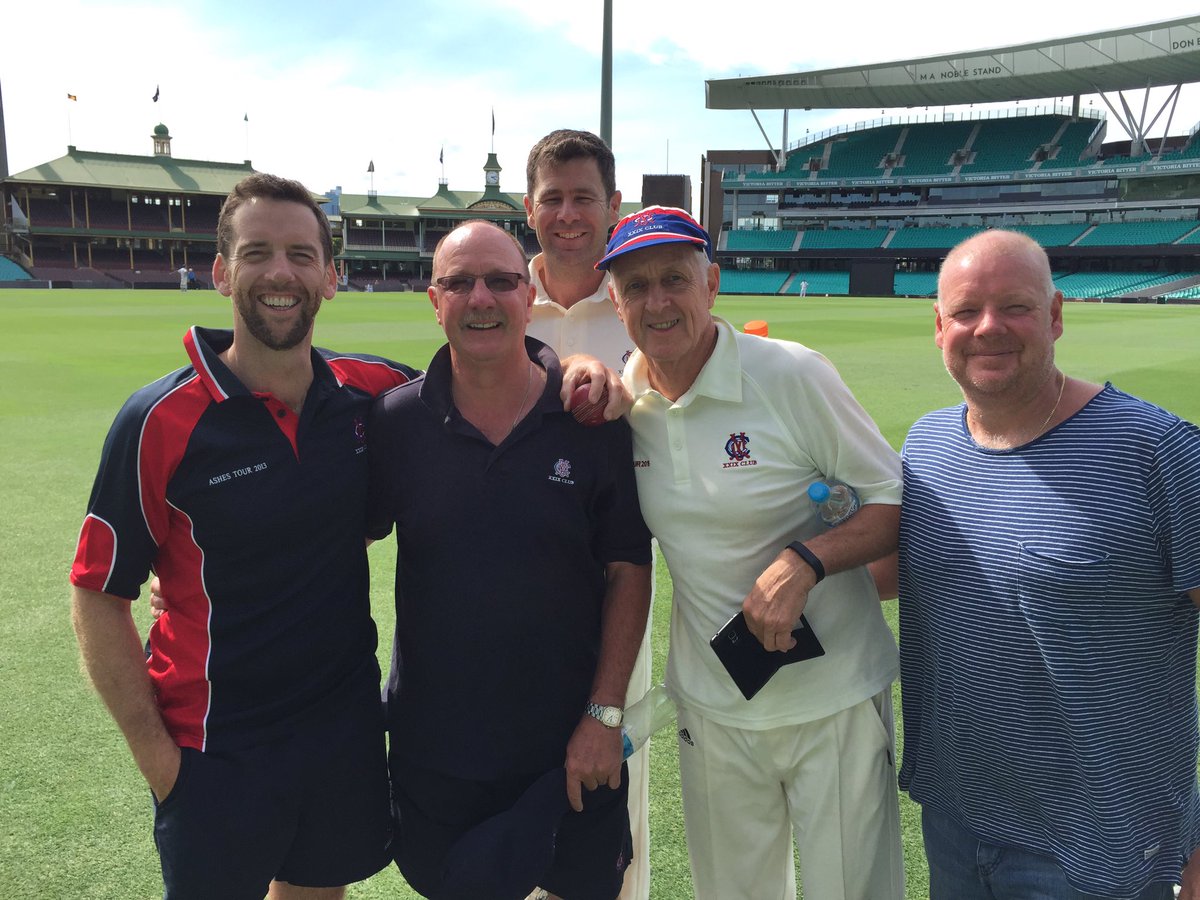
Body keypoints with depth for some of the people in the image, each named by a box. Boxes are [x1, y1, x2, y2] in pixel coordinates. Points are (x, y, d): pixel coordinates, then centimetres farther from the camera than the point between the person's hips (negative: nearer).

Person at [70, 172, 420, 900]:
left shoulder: (372, 395, -7)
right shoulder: (160, 423, -15)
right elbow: (99, 599, -8)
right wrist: (155, 753, -9)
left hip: (346, 726, 4)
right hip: (216, 753, -3)